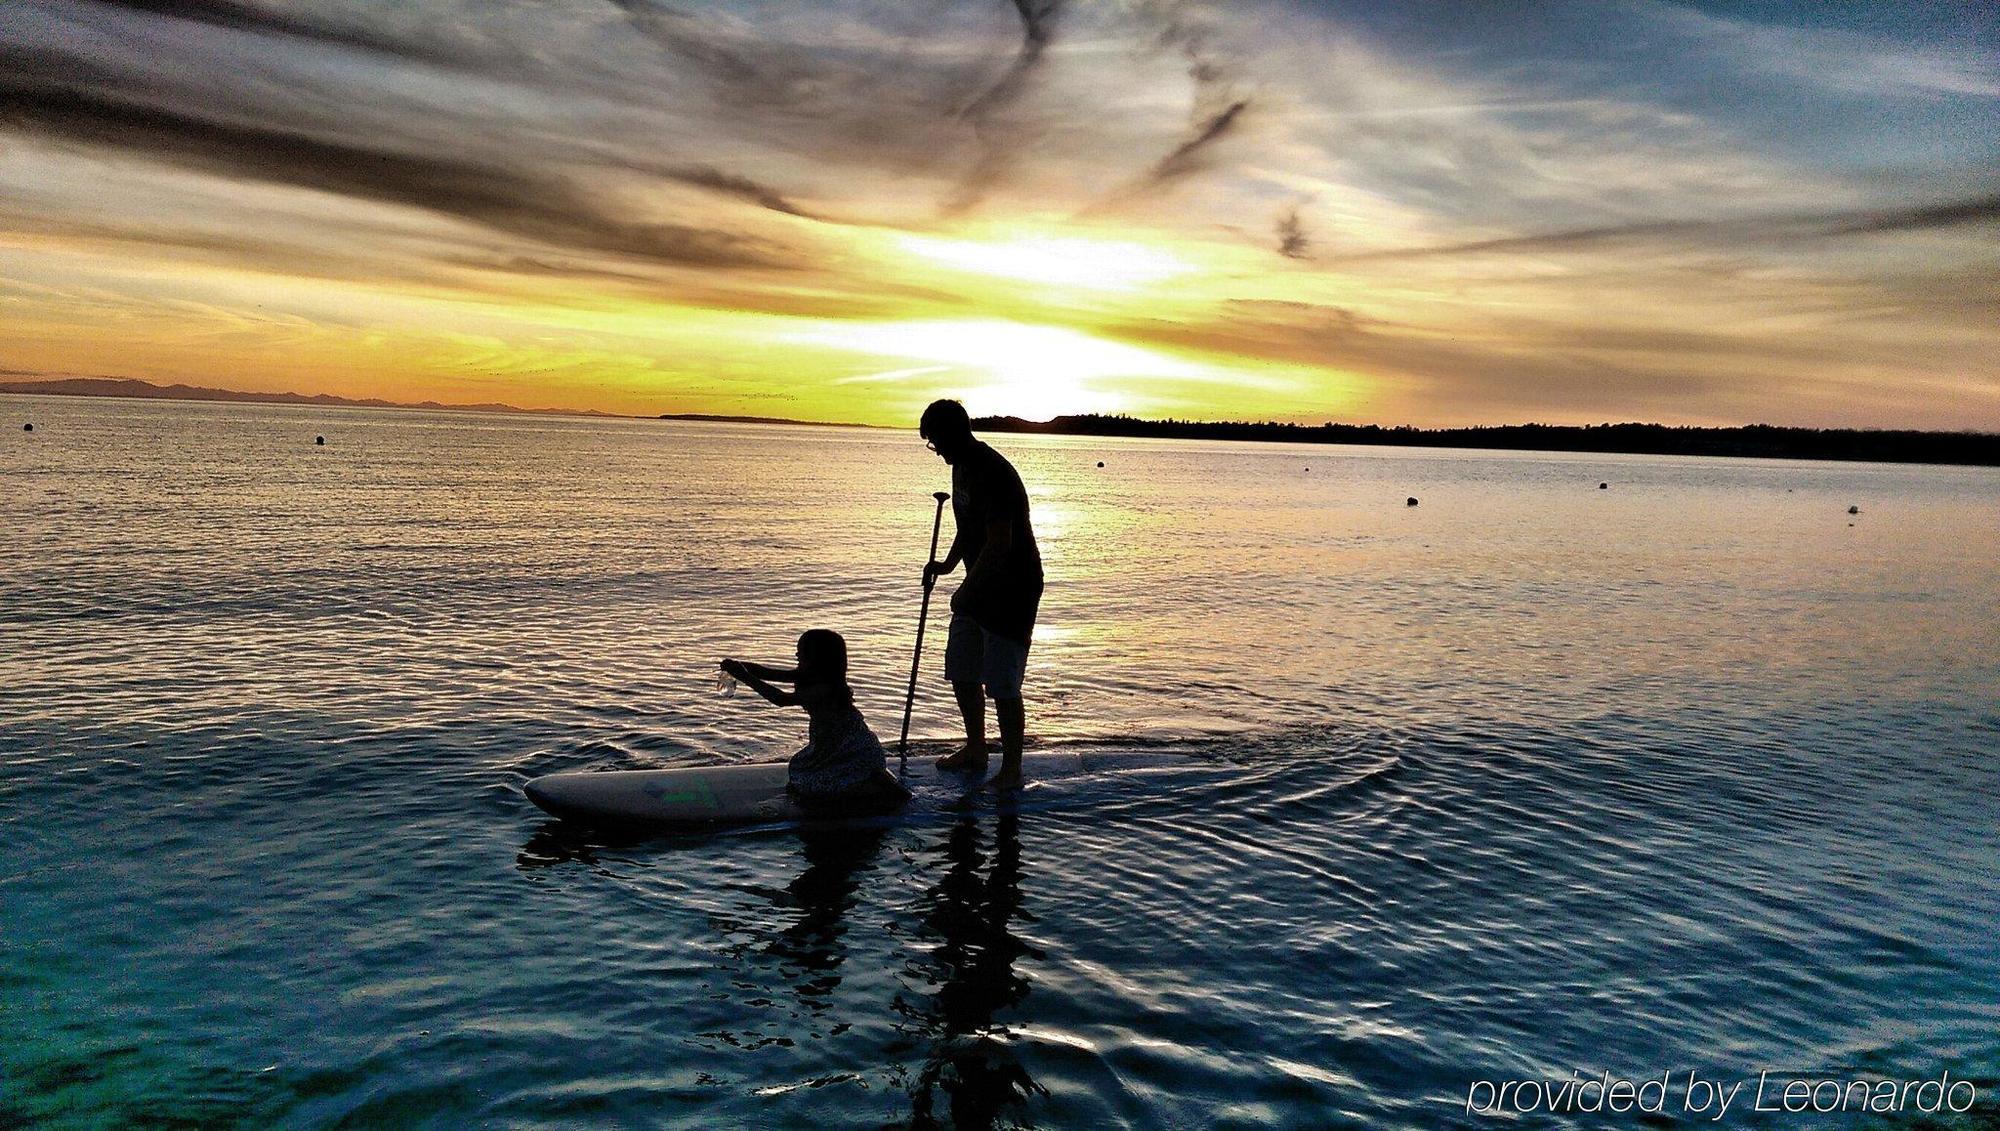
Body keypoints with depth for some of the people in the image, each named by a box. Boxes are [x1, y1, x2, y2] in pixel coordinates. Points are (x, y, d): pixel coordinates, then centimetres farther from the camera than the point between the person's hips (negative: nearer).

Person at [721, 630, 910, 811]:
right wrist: (739, 666, -18)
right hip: (830, 747, 9)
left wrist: (746, 677, -34)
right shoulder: (807, 677, -3)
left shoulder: (826, 688, -29)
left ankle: (878, 786, 0)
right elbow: (768, 673, -3)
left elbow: (782, 699, -36)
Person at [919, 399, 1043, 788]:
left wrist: (967, 591, -23)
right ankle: (975, 750, 31)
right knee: (961, 672, 15)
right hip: (980, 585, 10)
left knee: (1002, 684, -7)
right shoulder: (962, 467, 9)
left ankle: (1012, 768, 6)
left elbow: (999, 545, -28)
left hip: (1012, 589, -10)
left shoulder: (996, 474, -23)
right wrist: (948, 563, 10)